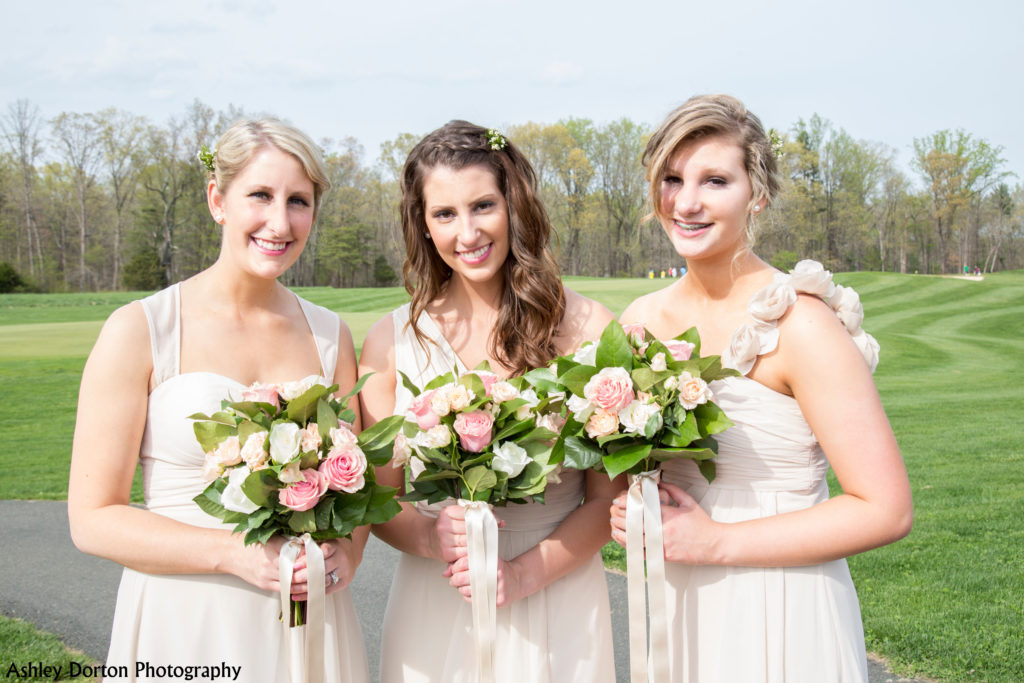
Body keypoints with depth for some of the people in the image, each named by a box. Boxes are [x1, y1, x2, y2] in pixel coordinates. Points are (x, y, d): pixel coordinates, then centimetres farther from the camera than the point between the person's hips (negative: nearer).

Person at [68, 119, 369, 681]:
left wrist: (346, 553, -8)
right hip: (185, 626, -3)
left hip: (308, 624, 3)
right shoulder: (138, 331, -7)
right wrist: (235, 553, -19)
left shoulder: (329, 336, 4)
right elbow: (93, 518, -8)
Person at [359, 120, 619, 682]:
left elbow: (609, 496, -5)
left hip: (557, 606, 0)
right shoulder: (392, 341, -3)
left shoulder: (587, 329, -6)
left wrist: (522, 574, -17)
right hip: (434, 619, 1)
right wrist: (430, 538, -18)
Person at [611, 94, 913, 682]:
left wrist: (717, 541, -19)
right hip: (675, 608, 6)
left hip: (780, 619, -5)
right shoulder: (640, 321, 0)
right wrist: (623, 507, -7)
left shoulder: (798, 323, -18)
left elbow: (886, 510, -19)